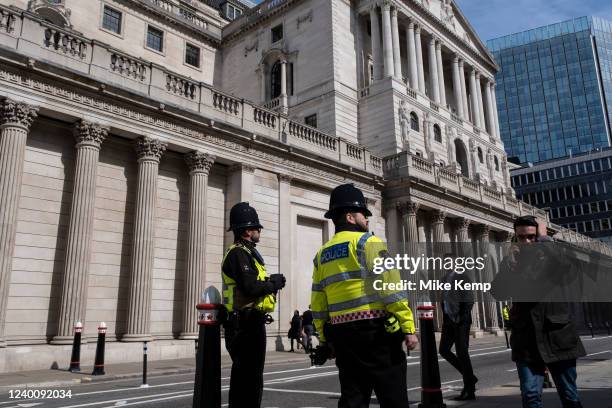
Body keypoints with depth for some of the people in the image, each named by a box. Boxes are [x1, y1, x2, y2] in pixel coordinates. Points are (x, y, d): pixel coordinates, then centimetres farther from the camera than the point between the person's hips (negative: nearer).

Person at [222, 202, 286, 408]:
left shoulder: (243, 253, 20)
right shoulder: (239, 253, -13)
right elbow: (251, 287, -24)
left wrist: (270, 281, 2)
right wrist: (274, 284, -9)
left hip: (245, 324, 11)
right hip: (247, 324, -11)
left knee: (242, 376, 17)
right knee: (251, 377, -7)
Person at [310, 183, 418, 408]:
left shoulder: (322, 254, 15)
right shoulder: (367, 242, -4)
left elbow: (318, 304, 15)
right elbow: (390, 287, -13)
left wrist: (325, 338, 21)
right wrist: (408, 327, -12)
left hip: (341, 334, 7)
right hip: (375, 331, -6)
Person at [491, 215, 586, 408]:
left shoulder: (552, 256, 3)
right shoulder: (511, 263, 7)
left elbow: (568, 271, -19)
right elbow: (498, 293, -5)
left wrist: (545, 239, -10)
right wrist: (511, 263, -14)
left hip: (557, 335, -1)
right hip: (526, 339, 1)